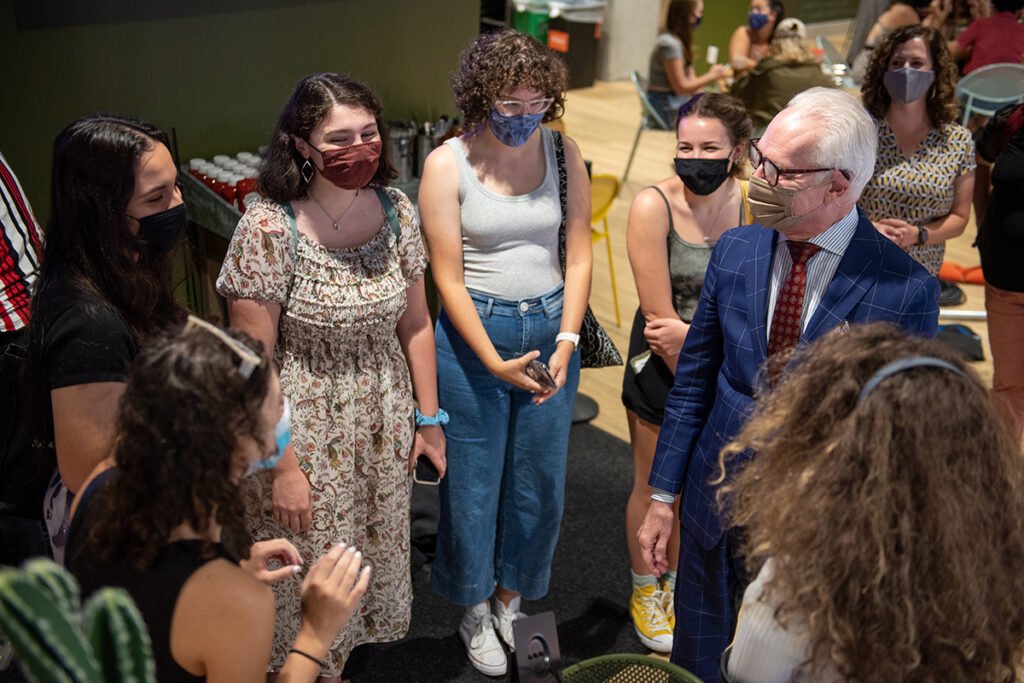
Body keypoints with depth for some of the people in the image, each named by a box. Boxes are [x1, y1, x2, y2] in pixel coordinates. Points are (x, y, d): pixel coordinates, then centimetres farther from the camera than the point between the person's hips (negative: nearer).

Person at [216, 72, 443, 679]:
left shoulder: (398, 210, -4)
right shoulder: (268, 227, -19)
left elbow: (414, 323, 6)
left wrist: (428, 418, 7)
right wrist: (282, 467, -16)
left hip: (385, 427, 5)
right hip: (305, 431, -5)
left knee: (375, 557, 19)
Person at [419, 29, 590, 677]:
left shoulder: (563, 151, -2)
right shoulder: (448, 163, -11)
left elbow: (579, 255, 1)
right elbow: (448, 278, -11)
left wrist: (566, 342, -9)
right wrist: (495, 362, -15)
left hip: (552, 327, 3)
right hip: (474, 332, -3)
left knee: (541, 477, 11)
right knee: (474, 479, 8)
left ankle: (512, 597, 34)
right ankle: (475, 609, 31)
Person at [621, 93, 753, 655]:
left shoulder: (754, 202, -13)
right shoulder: (653, 205, -22)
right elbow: (660, 315, -20)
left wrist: (695, 331, -20)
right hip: (662, 370, -3)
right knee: (655, 488, 14)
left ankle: (678, 583, 44)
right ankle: (645, 593, 39)